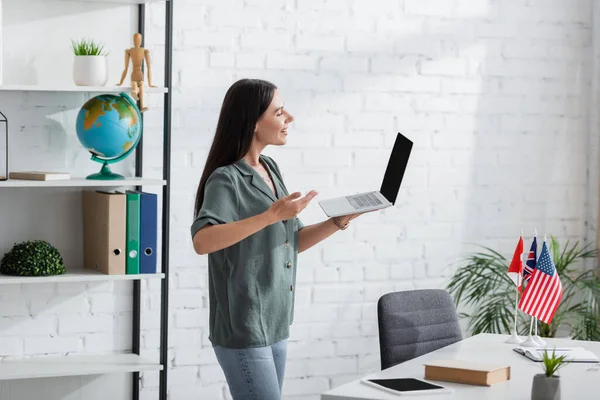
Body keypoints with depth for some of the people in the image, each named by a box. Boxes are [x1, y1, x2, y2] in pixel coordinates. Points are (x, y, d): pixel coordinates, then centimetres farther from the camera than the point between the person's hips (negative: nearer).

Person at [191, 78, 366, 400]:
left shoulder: (270, 170, 11)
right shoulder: (226, 180, -13)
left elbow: (295, 241, 18)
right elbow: (201, 240, -29)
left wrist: (340, 220, 3)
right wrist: (271, 215, -32)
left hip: (274, 327, 8)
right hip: (243, 330, -8)